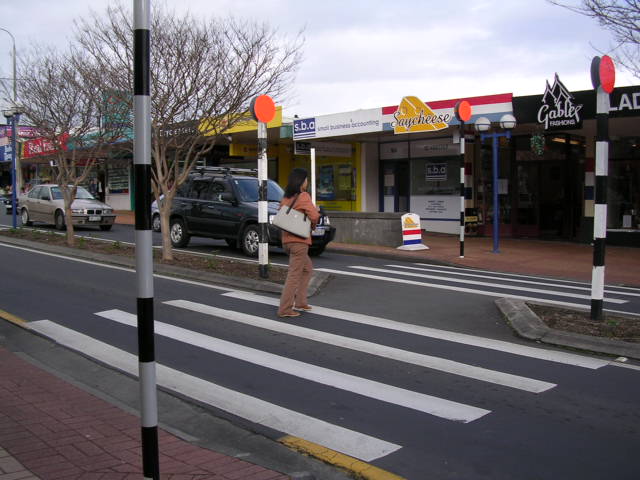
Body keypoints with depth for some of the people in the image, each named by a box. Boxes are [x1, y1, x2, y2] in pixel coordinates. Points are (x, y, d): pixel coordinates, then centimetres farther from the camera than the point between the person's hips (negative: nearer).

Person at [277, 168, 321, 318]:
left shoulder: (285, 198, 10)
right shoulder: (303, 196, -11)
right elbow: (314, 216, -19)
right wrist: (313, 225, 5)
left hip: (286, 240, 8)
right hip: (299, 241, -8)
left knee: (307, 269, 23)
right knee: (294, 275, -3)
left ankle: (300, 302, 22)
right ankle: (285, 309, -1)